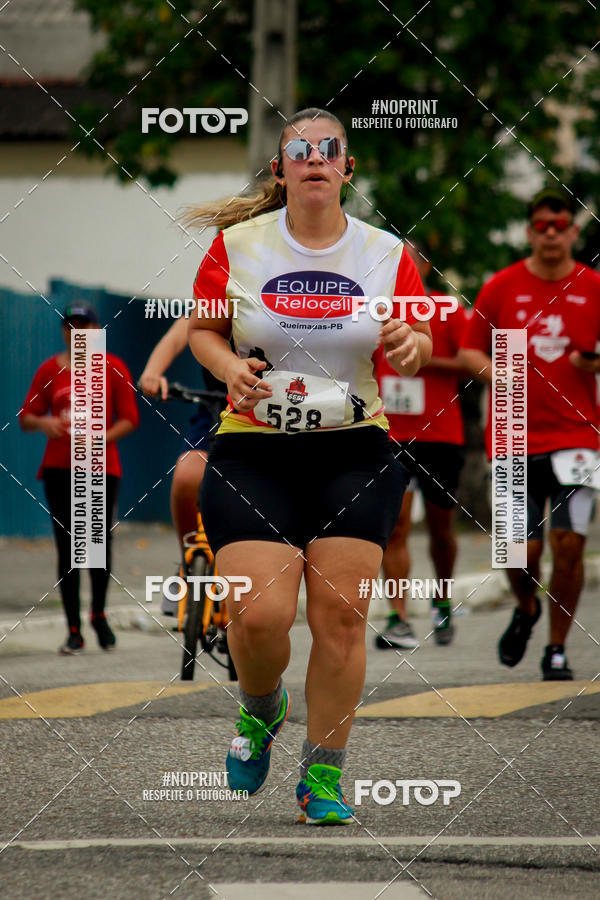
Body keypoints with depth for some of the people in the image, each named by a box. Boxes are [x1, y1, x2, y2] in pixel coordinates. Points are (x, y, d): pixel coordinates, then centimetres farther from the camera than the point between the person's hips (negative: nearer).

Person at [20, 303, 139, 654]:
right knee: (67, 549, -2)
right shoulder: (50, 370, 8)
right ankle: (74, 630, 3)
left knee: (100, 543, -4)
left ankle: (99, 614, 22)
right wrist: (43, 423, -15)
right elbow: (26, 417, 9)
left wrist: (101, 438, -16)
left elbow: (130, 418, 1)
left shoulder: (113, 368, 4)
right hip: (59, 468, 1)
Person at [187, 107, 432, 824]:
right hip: (252, 451, -1)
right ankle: (261, 710, 22)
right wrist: (229, 366, -10)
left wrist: (411, 347, -12)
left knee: (340, 616, -6)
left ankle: (322, 779, 8)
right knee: (260, 616, -14)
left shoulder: (386, 253, 3)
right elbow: (201, 329, 11)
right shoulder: (235, 246, 0)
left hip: (354, 452, 1)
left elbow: (419, 344, 12)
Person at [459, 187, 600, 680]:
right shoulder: (502, 286, 5)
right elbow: (470, 351, 8)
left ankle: (557, 649, 7)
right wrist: (495, 373, -12)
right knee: (522, 550, -2)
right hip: (515, 439, 0)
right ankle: (526, 609, 33)